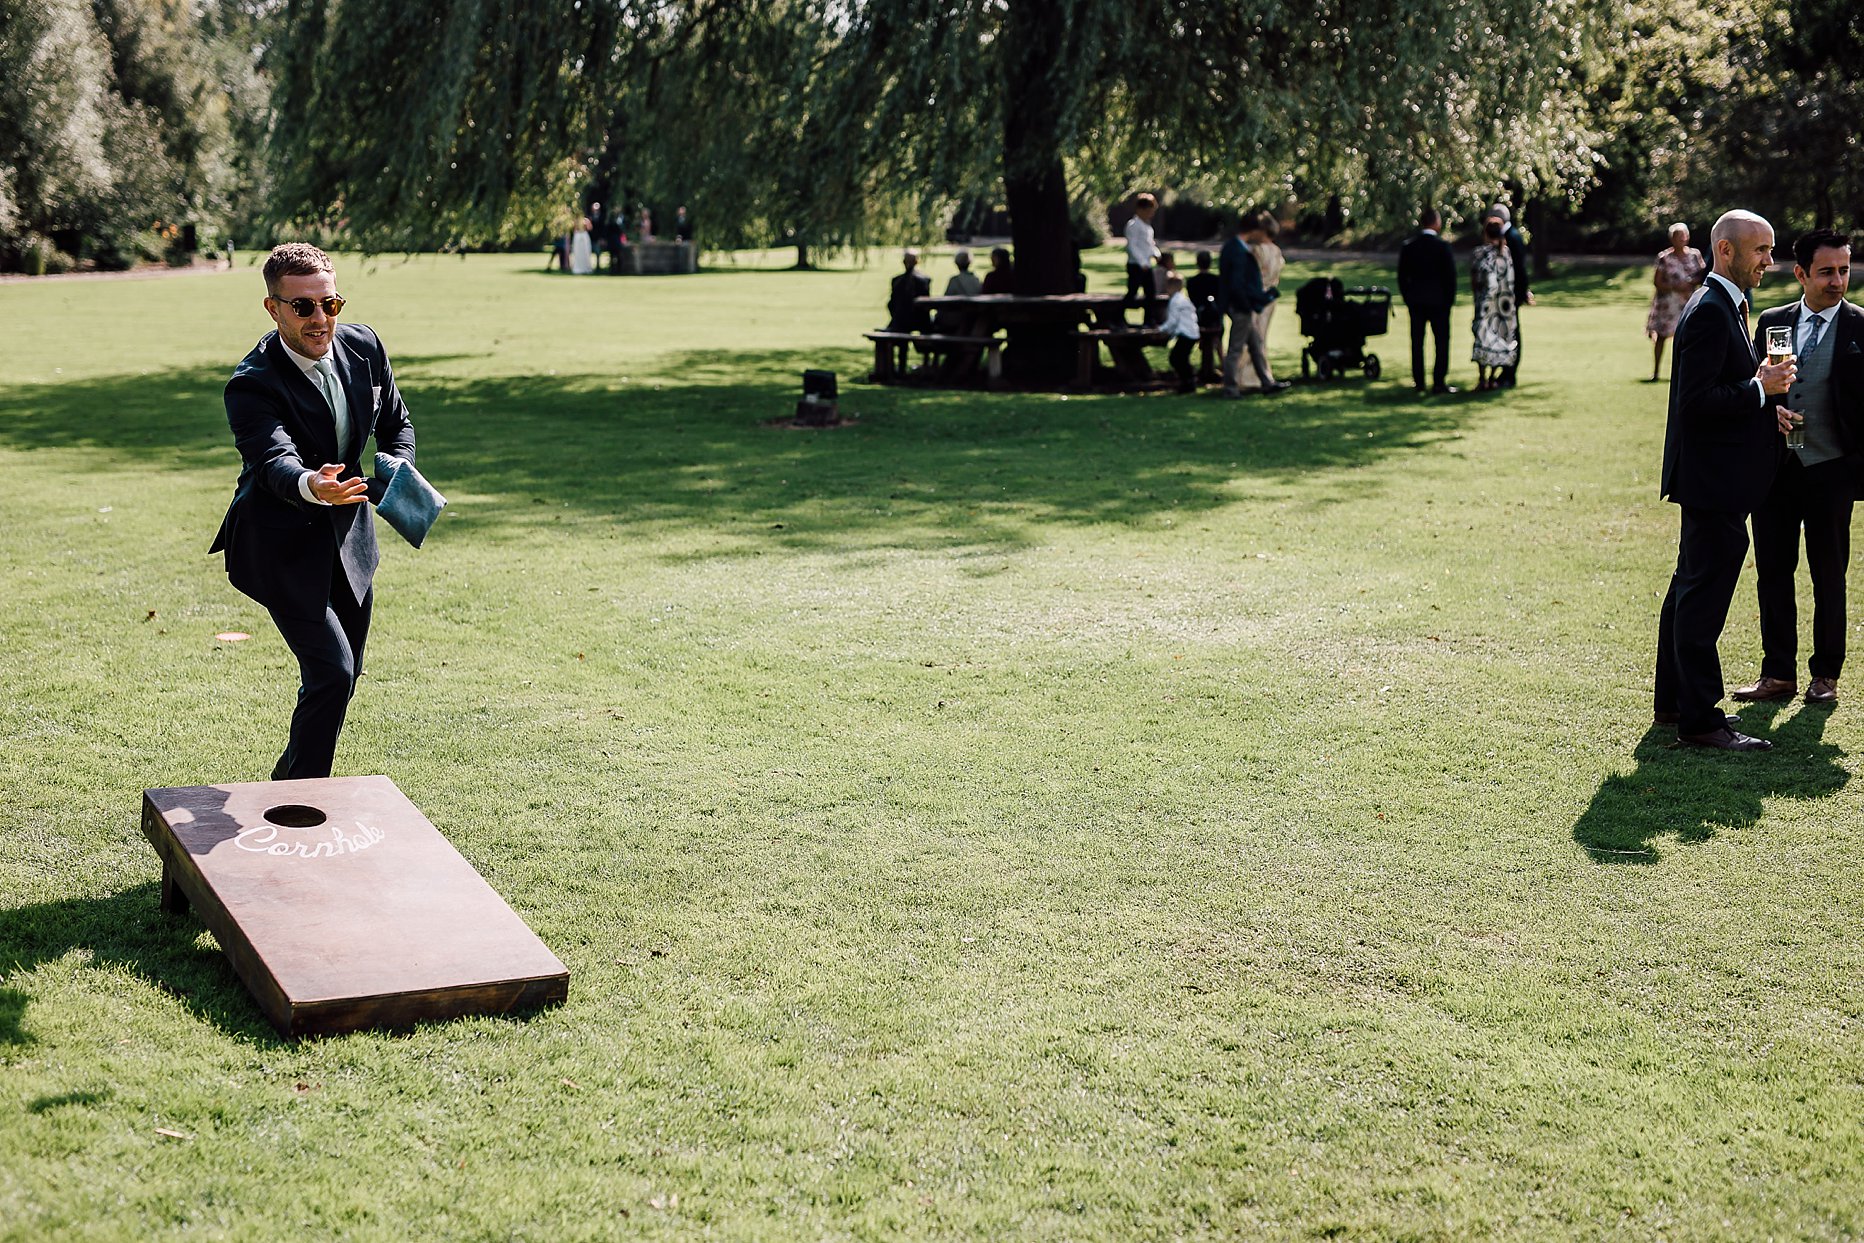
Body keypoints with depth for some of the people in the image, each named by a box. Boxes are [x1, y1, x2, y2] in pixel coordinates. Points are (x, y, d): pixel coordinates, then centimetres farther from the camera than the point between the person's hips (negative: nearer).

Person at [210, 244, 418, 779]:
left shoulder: (364, 347, -5)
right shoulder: (252, 385, -24)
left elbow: (396, 425, 10)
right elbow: (275, 461, -39)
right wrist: (311, 486, -62)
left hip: (348, 534, 7)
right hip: (284, 546, -7)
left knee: (346, 673, 17)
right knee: (331, 671, -16)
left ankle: (289, 780, 41)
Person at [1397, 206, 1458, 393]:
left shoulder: (1407, 246, 1)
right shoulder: (1442, 245, -10)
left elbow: (1402, 276, 4)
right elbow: (1450, 275, -8)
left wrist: (1407, 299, 13)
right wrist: (1450, 299, 2)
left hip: (1415, 301, 3)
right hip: (1438, 301, -3)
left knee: (1417, 342, 10)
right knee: (1442, 342, 2)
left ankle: (1419, 382, 12)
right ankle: (1438, 382, -3)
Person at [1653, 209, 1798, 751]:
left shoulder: (1726, 308, 15)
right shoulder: (1710, 312, -18)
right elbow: (1695, 402, -24)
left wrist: (1765, 410, 8)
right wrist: (1761, 389, -19)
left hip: (1713, 481, 11)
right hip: (1712, 481, -11)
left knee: (1690, 591, 17)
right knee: (1703, 599, -6)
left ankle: (1672, 701, 27)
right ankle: (1699, 720, -1)